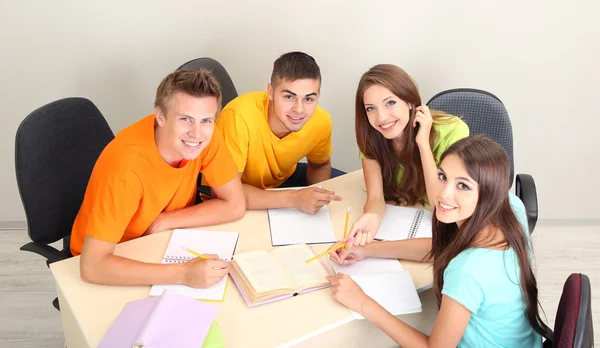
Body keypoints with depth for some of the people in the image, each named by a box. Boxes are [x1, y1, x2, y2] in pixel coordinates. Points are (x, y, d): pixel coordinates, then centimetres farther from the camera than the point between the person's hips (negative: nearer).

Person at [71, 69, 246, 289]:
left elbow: (235, 205, -13)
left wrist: (165, 221, -21)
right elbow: (92, 267, -36)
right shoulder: (126, 167, -34)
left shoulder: (205, 133, -20)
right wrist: (183, 274, -42)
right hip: (113, 261, -4)